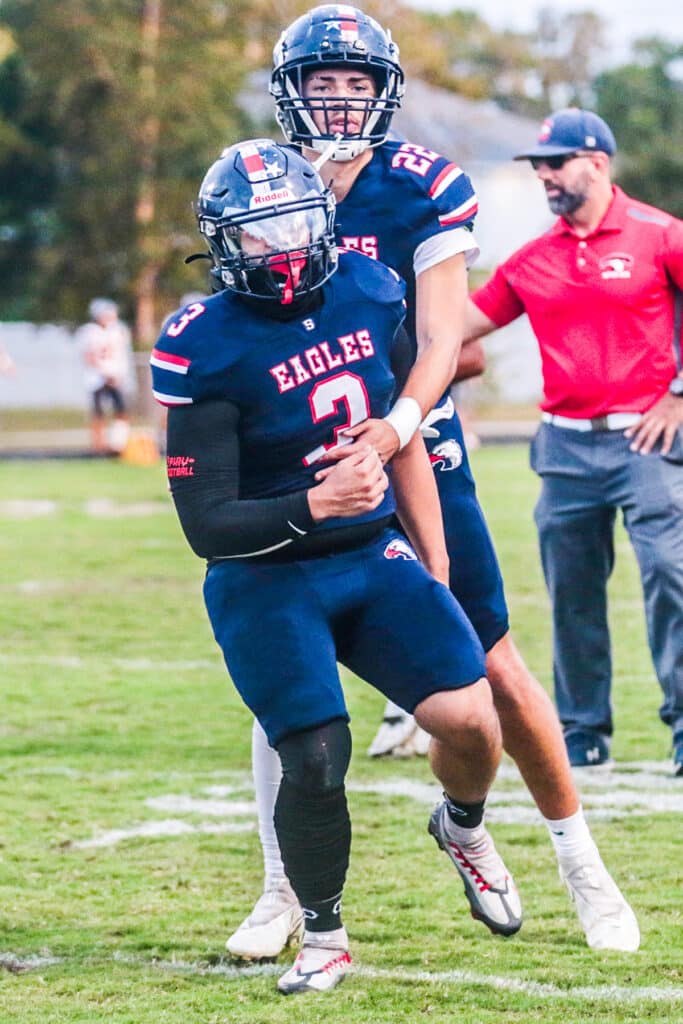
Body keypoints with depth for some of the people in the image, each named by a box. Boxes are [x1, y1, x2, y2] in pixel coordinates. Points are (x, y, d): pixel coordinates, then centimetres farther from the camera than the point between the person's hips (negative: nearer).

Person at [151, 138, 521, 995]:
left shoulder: (369, 295, -1)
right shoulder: (206, 352, -17)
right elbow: (207, 526, -17)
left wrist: (434, 569, 14)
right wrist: (315, 507, -31)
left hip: (374, 555, 4)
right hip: (267, 581, -4)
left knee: (471, 719, -10)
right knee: (314, 760, -13)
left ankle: (463, 826, 26)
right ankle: (324, 939, 13)